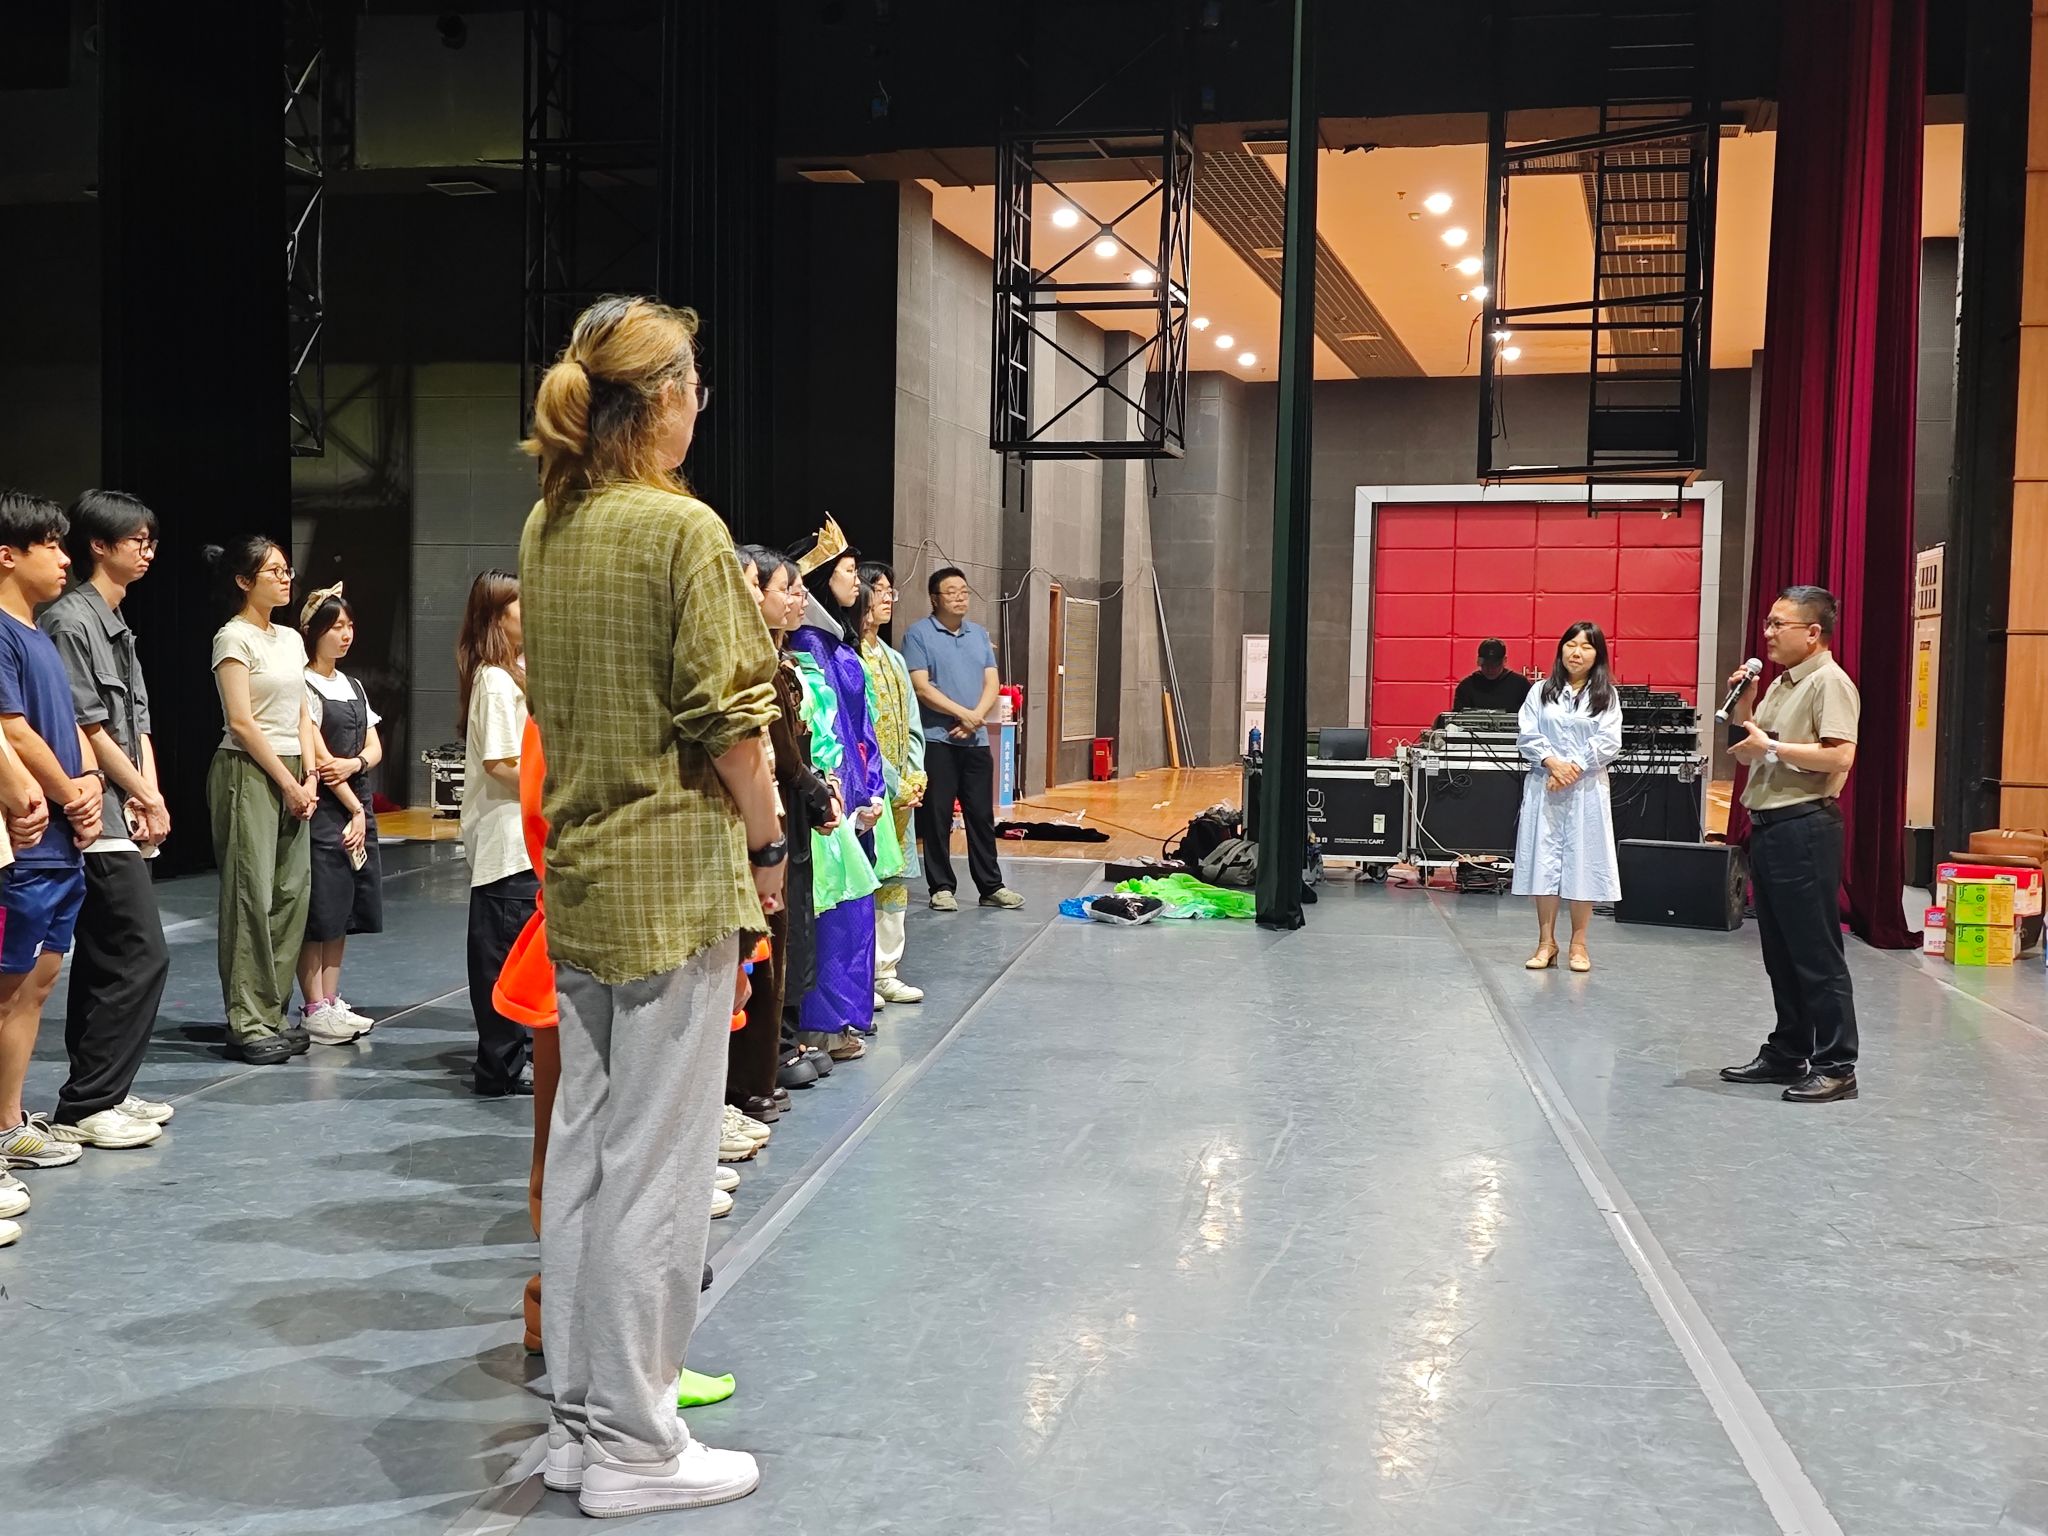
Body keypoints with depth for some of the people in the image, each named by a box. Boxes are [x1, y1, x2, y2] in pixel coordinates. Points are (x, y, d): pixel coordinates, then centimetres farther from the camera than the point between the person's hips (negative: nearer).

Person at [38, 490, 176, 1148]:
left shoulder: (115, 625, 18)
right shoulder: (69, 620, -11)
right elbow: (88, 727, -14)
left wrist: (152, 798, 2)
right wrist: (146, 797, -6)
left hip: (125, 819, 10)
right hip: (99, 818, -10)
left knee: (104, 963, 13)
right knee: (142, 956, -10)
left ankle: (101, 1094, 21)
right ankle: (86, 1105, -3)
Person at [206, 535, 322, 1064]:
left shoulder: (290, 638, 15)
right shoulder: (233, 637, -7)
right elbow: (242, 722, -13)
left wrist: (309, 778, 4)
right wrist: (288, 783, -12)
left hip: (291, 775, 8)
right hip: (247, 772, -8)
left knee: (292, 892, 6)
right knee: (251, 896, -7)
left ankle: (275, 1014, 14)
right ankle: (248, 1024, -2)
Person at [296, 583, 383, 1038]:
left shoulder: (354, 686, 16)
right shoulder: (304, 687, -8)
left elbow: (375, 748, 12)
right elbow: (319, 757, -12)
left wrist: (354, 763, -10)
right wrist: (354, 808, -12)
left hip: (357, 806, 8)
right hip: (324, 809, -8)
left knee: (342, 913, 11)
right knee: (318, 913, -5)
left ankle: (332, 1001, 17)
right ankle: (315, 1009, 1)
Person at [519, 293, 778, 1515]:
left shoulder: (545, 528, 10)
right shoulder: (682, 528, -13)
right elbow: (728, 716, -15)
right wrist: (769, 841, -4)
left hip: (578, 869, 8)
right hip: (677, 872, -8)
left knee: (584, 1144, 14)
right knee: (657, 1161, 0)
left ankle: (581, 1418, 25)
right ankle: (633, 1446, 10)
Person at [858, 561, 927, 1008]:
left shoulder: (894, 659, 17)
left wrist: (914, 778, 3)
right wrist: (894, 786, -13)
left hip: (901, 791, 8)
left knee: (895, 878, 10)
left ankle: (885, 971, 18)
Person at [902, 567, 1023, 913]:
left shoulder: (980, 635, 14)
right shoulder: (919, 634, -3)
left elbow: (992, 683, 8)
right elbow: (921, 687, -12)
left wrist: (975, 718, -9)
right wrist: (962, 713, -15)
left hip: (976, 740, 5)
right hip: (936, 739, -5)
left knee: (982, 815, 6)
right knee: (937, 817, 0)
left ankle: (991, 886, 12)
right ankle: (941, 887, 7)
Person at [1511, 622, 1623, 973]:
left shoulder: (1607, 695, 7)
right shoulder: (1541, 692, 8)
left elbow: (1608, 742, -4)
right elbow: (1527, 736, 0)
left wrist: (1575, 768, -14)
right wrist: (1552, 763, -15)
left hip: (1587, 789, -1)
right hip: (1543, 787, 1)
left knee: (1583, 861, 1)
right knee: (1543, 860, 2)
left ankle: (1579, 943, 10)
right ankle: (1546, 941, 10)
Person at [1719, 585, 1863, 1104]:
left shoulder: (1829, 682, -9)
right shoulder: (1780, 684, 18)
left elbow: (1840, 755, -22)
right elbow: (1744, 753, 20)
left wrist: (1771, 747, -16)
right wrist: (1743, 705, 6)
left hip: (1805, 827, -9)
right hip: (1768, 826, 9)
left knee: (1816, 953, -5)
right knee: (1780, 952, 14)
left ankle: (1836, 1066, 0)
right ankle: (1788, 1052, 23)